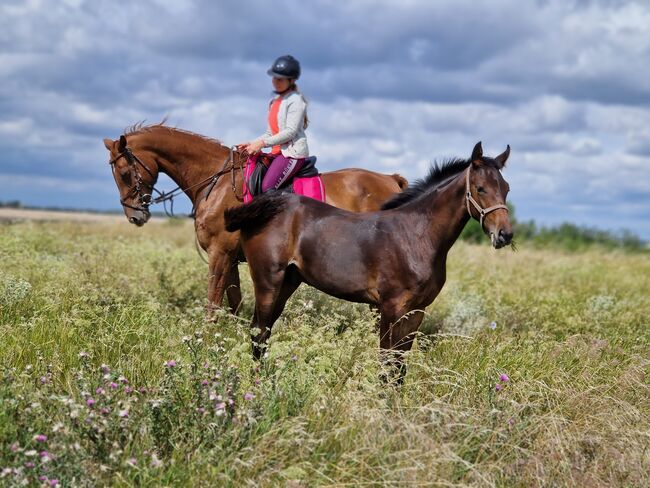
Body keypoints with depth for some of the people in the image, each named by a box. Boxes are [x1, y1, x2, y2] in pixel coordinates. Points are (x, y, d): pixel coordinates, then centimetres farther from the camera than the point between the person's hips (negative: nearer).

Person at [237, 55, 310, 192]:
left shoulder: (295, 100, -7)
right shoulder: (274, 102, 19)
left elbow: (290, 132, -16)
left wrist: (262, 143, -18)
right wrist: (252, 144, 6)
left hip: (293, 152, -9)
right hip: (277, 152, 9)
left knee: (266, 188, -26)